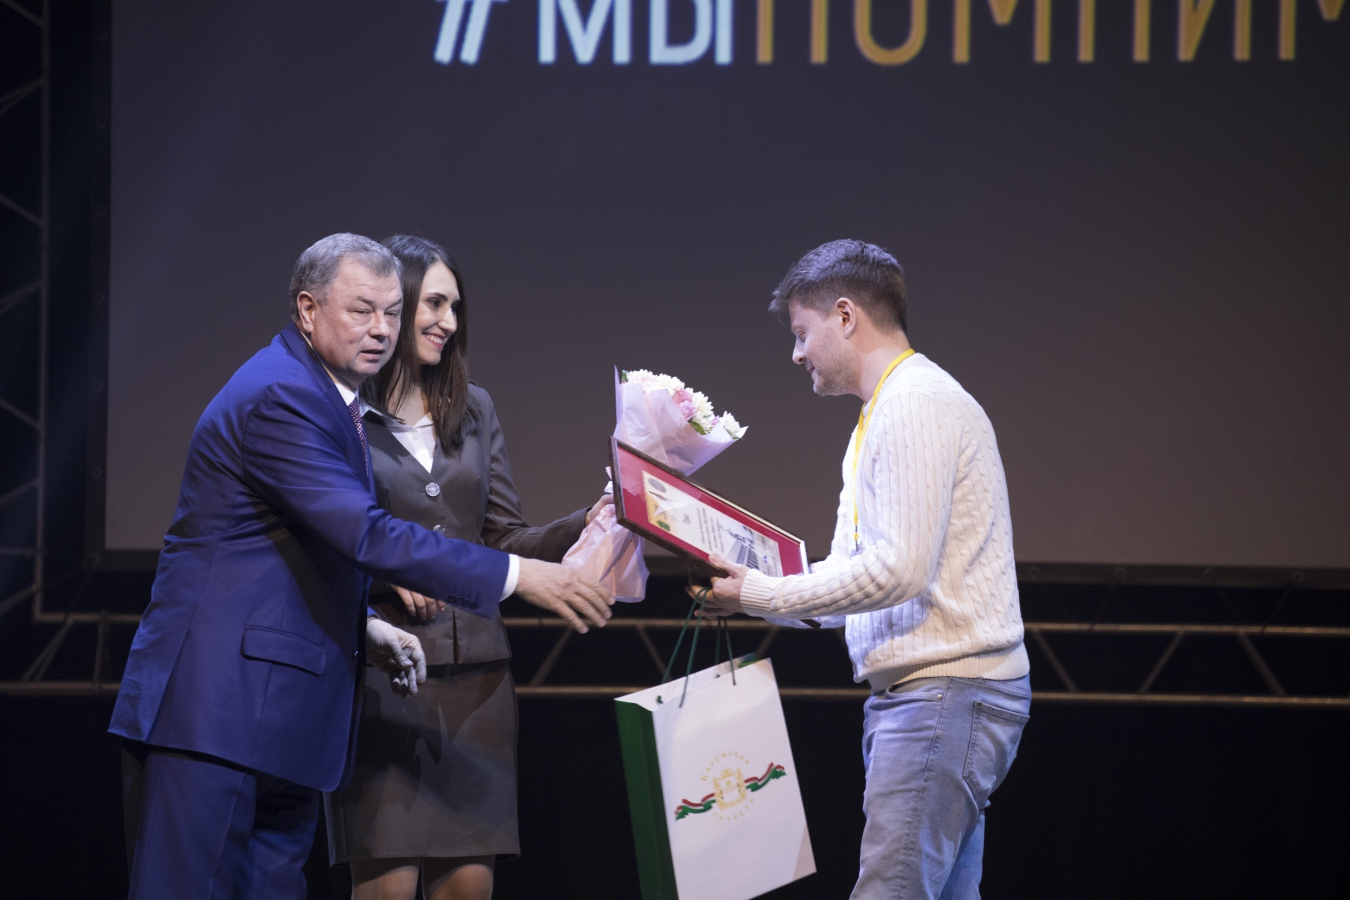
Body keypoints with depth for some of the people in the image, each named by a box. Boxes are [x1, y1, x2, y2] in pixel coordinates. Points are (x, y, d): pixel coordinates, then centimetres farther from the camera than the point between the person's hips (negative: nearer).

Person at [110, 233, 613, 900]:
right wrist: (518, 577, -24)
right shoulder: (280, 399, -16)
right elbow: (365, 534, -24)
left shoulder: (319, 395, 18)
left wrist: (363, 629, 12)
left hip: (281, 709, 10)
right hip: (215, 703, -10)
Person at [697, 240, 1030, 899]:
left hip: (947, 690, -10)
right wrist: (741, 593, 7)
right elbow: (852, 574, 22)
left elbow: (897, 571, -18)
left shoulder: (916, 404, -10)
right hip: (913, 695, 10)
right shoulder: (879, 417, 23)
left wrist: (759, 593, -11)